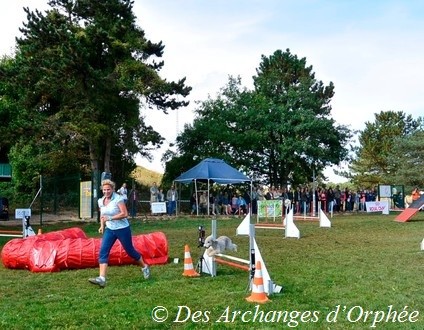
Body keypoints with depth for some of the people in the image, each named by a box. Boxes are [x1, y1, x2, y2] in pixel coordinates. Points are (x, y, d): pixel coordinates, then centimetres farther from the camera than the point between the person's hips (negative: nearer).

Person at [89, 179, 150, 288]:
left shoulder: (118, 199, -17)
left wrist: (110, 218, -26)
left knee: (130, 251, 7)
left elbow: (125, 214, -23)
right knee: (103, 252, -10)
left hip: (123, 229, -6)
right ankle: (102, 279, -15)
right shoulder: (101, 201, 3)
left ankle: (145, 267, 32)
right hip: (109, 230, 6)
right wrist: (102, 225, 3)